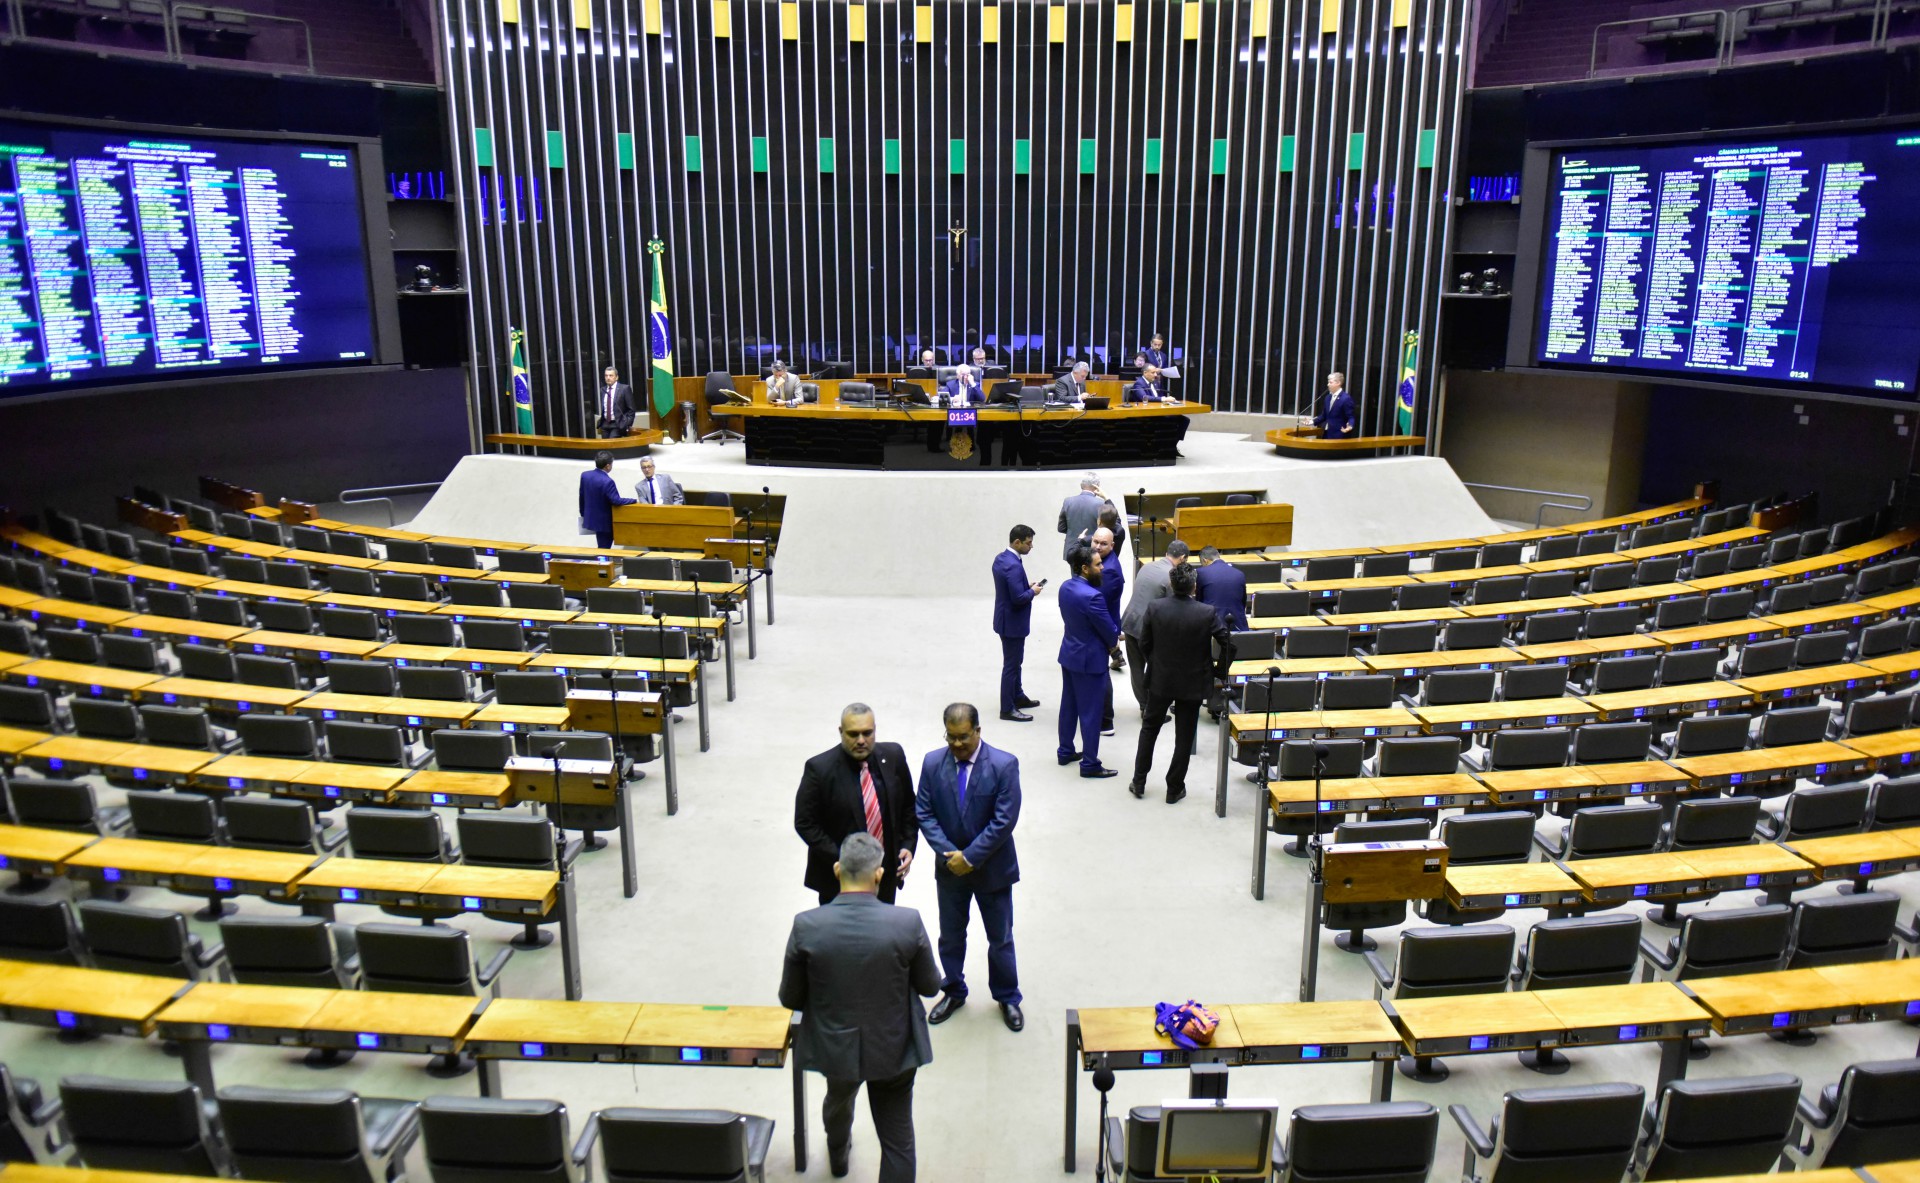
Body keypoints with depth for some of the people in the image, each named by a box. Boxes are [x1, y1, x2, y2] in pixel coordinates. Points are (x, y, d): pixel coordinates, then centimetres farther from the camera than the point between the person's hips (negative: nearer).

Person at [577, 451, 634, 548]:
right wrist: (633, 500, -10)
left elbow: (581, 496, 7)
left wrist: (583, 514, 19)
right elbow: (616, 501, -24)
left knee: (602, 546, 19)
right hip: (604, 521, -7)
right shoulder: (607, 481, -26)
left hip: (590, 518, 7)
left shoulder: (585, 475, -3)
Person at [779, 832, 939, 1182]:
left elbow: (789, 998, -9)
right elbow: (930, 985, -8)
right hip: (894, 1050, -3)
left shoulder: (806, 926, -21)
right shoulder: (908, 923, -23)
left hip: (834, 1047, 3)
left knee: (838, 1103, 35)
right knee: (898, 1142, 13)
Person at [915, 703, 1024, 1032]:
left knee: (1000, 938, 13)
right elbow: (924, 813, -5)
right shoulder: (933, 763, -7)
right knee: (951, 936, 18)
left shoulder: (1004, 765, -17)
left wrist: (971, 857, -19)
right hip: (950, 868, 3)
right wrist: (948, 853, -16)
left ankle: (1007, 997, 32)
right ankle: (953, 992, 38)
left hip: (992, 869, -2)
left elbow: (1005, 820, -18)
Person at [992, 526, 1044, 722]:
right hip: (1012, 622, -10)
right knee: (1011, 664, 1)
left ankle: (1018, 696, 38)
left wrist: (1027, 586, 6)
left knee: (1015, 661, 23)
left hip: (1006, 619, 10)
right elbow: (1019, 597, -29)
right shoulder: (1013, 565, -27)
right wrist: (1032, 591, -11)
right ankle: (1007, 709, 10)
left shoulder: (1001, 558, 4)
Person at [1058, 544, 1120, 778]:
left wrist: (1111, 636, 6)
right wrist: (1113, 644, 5)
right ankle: (1090, 763, 11)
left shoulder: (1065, 587, -1)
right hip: (1089, 660, -9)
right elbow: (1109, 630, -19)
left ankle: (1065, 751, 33)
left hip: (1069, 654, 9)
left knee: (1068, 705, 20)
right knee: (1090, 713, 2)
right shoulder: (1091, 596, -28)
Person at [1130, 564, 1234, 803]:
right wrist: (1219, 671, 4)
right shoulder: (1207, 613, -17)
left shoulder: (1155, 608, -14)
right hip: (1193, 683, -1)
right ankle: (1174, 789, 19)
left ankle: (1139, 783, 24)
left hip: (1160, 680, 1)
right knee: (1184, 737, 11)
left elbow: (1144, 644, -4)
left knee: (1149, 728, 20)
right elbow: (1228, 644, -11)